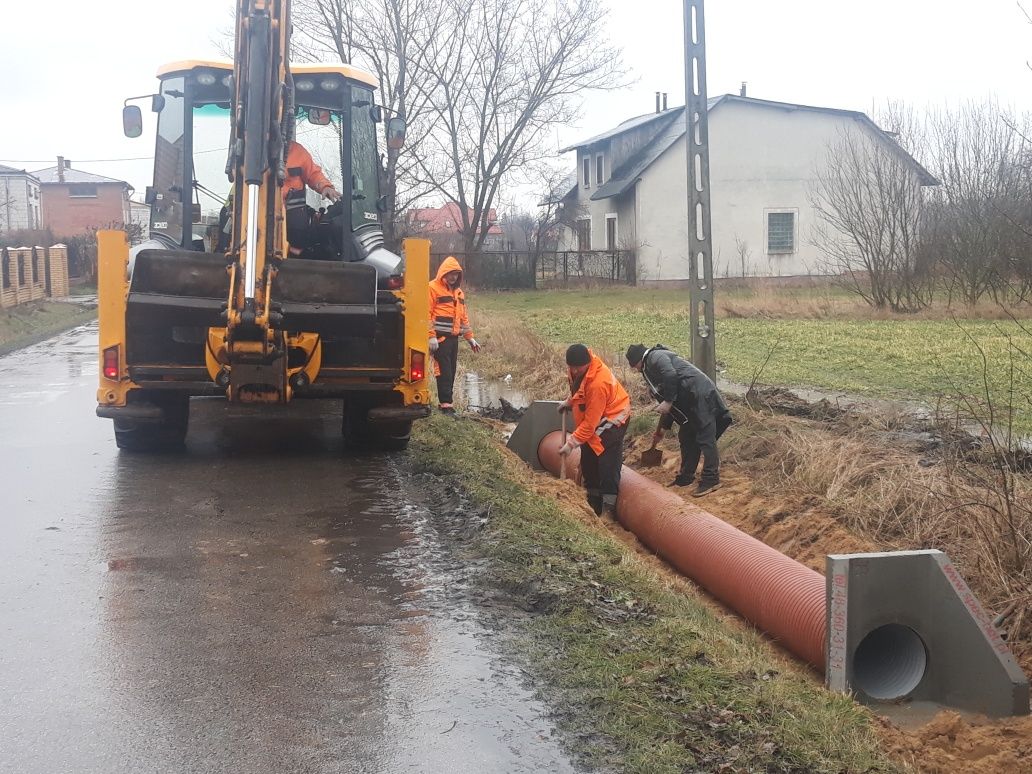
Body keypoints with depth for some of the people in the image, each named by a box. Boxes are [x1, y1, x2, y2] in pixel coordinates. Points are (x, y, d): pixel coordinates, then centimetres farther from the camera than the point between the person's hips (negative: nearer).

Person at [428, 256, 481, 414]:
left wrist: (470, 337, 18)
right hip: (440, 338, -7)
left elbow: (463, 316, 23)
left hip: (454, 338, 7)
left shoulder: (458, 292, 19)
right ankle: (446, 404, -8)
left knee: (451, 371, 7)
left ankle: (445, 402, 14)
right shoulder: (433, 288, -5)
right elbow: (427, 314, -11)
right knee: (443, 371, -9)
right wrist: (431, 336, -17)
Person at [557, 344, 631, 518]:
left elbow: (590, 422, -31)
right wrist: (569, 402, 7)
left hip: (611, 419, -9)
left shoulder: (598, 384, -36)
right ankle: (594, 506, 24)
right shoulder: (577, 366, -12)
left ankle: (608, 510, -11)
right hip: (591, 415, 9)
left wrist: (571, 443, -28)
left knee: (608, 466, -14)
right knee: (588, 462, 12)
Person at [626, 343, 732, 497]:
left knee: (705, 438, -10)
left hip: (701, 396, -11)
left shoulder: (656, 357, -3)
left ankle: (711, 479, -9)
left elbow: (671, 375, -24)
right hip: (691, 402, 11)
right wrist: (662, 430, 33)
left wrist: (668, 402, -18)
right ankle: (686, 477, 24)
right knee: (686, 437, 16)